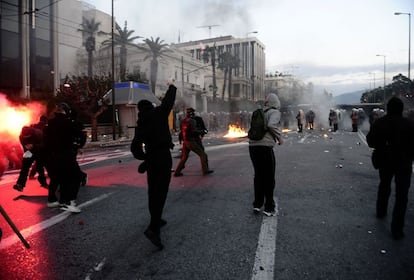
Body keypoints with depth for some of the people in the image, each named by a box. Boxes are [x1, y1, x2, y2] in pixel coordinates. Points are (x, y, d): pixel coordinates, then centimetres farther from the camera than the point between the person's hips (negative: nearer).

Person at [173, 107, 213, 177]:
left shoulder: (183, 121, 12)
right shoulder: (192, 121, -12)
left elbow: (181, 131, 17)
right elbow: (194, 131, -19)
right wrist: (202, 131, -6)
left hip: (185, 142, 8)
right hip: (191, 142, -8)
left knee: (184, 157, 16)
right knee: (202, 154, 2)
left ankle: (177, 172, 15)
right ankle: (205, 170, 3)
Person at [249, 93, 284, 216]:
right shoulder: (275, 112, -2)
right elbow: (271, 125, -19)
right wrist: (279, 136, -5)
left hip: (252, 145, 6)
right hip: (265, 146, -6)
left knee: (258, 175, 18)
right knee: (269, 178, 7)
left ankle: (257, 204, 23)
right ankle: (269, 208, 13)